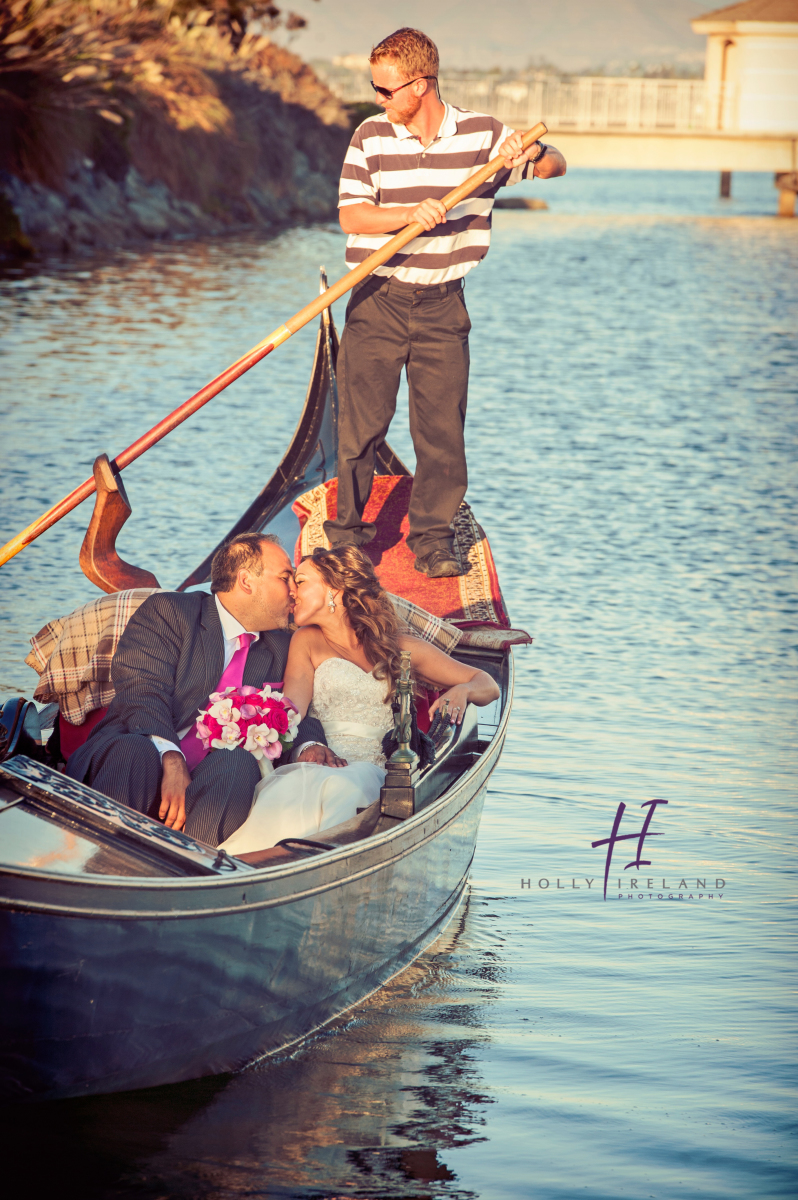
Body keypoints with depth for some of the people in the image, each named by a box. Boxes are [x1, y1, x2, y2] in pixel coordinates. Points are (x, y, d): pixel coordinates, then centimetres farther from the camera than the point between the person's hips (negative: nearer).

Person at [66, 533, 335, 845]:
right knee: (133, 750, -37)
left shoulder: (280, 647, 24)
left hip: (212, 779, 4)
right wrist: (172, 759, -26)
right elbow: (142, 691, -9)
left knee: (239, 762, -30)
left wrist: (310, 745, -9)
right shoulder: (168, 611, 4)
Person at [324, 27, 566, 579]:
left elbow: (555, 165, 0)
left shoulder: (483, 135, 0)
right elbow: (351, 215, -7)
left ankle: (433, 538, 11)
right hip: (377, 302, 0)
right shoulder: (371, 136, -1)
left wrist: (534, 152, -24)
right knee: (360, 424, 0)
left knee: (442, 427, 1)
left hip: (443, 307, 0)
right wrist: (412, 213, -24)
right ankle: (348, 532, 12)